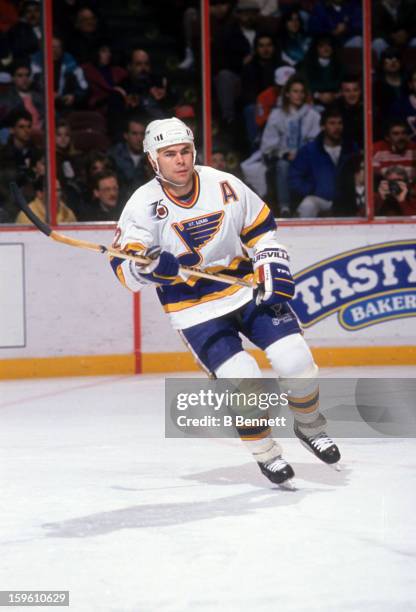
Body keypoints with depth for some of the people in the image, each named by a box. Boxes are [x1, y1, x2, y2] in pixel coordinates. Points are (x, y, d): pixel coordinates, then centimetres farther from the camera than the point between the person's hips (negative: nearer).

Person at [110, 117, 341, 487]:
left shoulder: (224, 185, -6)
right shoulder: (143, 205, -11)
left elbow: (261, 229, 7)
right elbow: (125, 268, -14)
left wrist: (273, 270, -4)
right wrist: (150, 265, -34)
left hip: (246, 287, 2)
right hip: (193, 306, -2)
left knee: (295, 361, -9)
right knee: (242, 381, -16)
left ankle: (309, 425, 21)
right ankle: (265, 453, 8)